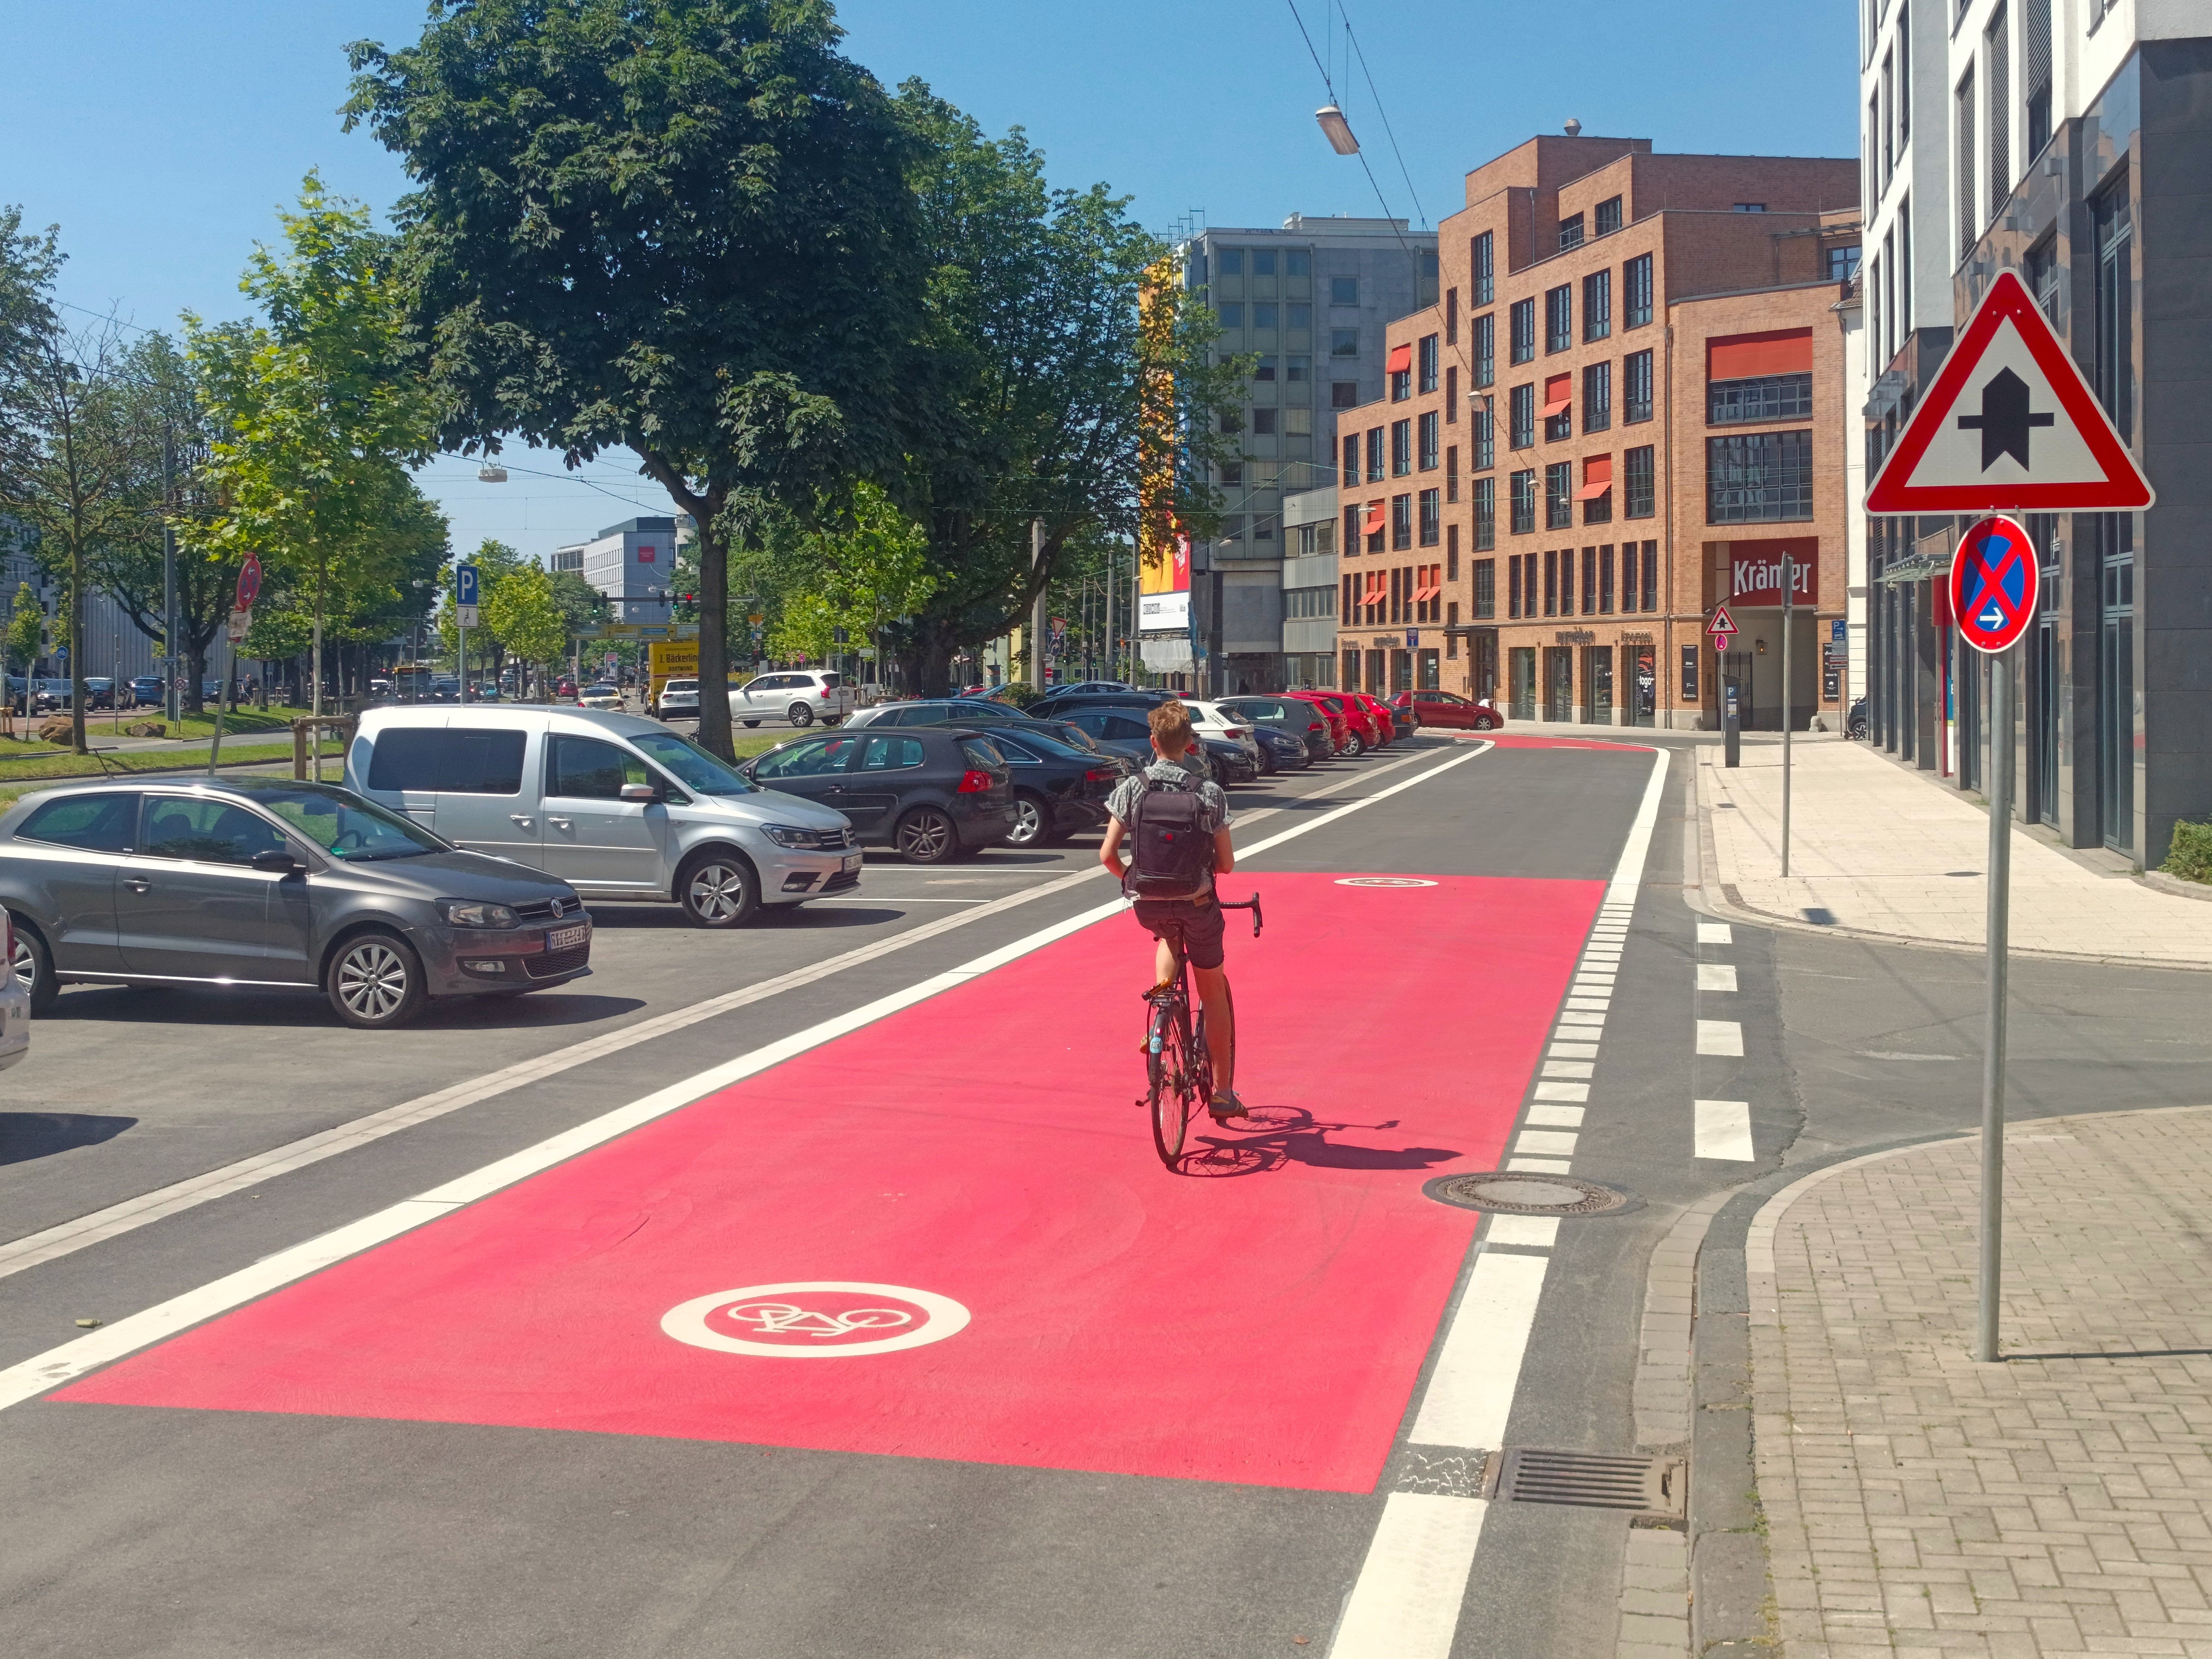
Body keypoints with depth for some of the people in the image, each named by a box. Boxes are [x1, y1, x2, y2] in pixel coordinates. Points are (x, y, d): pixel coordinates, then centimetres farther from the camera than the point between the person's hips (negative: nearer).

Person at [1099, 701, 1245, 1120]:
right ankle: (1222, 1093, 17)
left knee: (1168, 935, 38)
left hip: (1148, 906, 1)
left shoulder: (1131, 789, -6)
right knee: (1214, 993, 14)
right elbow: (1227, 864, -5)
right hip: (1197, 904, -1)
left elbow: (1107, 855, -7)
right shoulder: (1210, 792, -8)